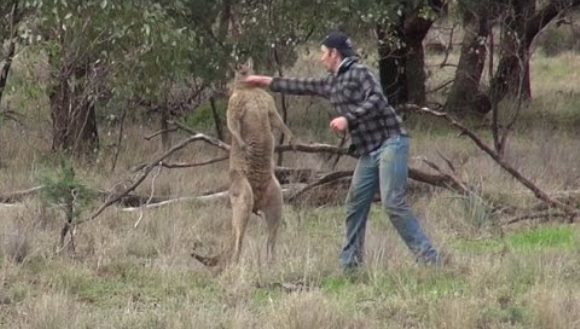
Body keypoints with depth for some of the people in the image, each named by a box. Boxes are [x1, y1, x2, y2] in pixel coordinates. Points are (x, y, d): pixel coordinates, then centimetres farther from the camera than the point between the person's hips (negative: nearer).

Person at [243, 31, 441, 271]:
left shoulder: (359, 72, -7)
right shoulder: (332, 83, 19)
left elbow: (376, 100, -20)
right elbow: (303, 86, 31)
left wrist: (348, 119, -24)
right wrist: (266, 82, 36)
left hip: (390, 141, -9)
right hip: (368, 151, 9)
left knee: (393, 204, -18)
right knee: (355, 205, 7)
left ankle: (428, 258, -19)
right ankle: (350, 264, 14)